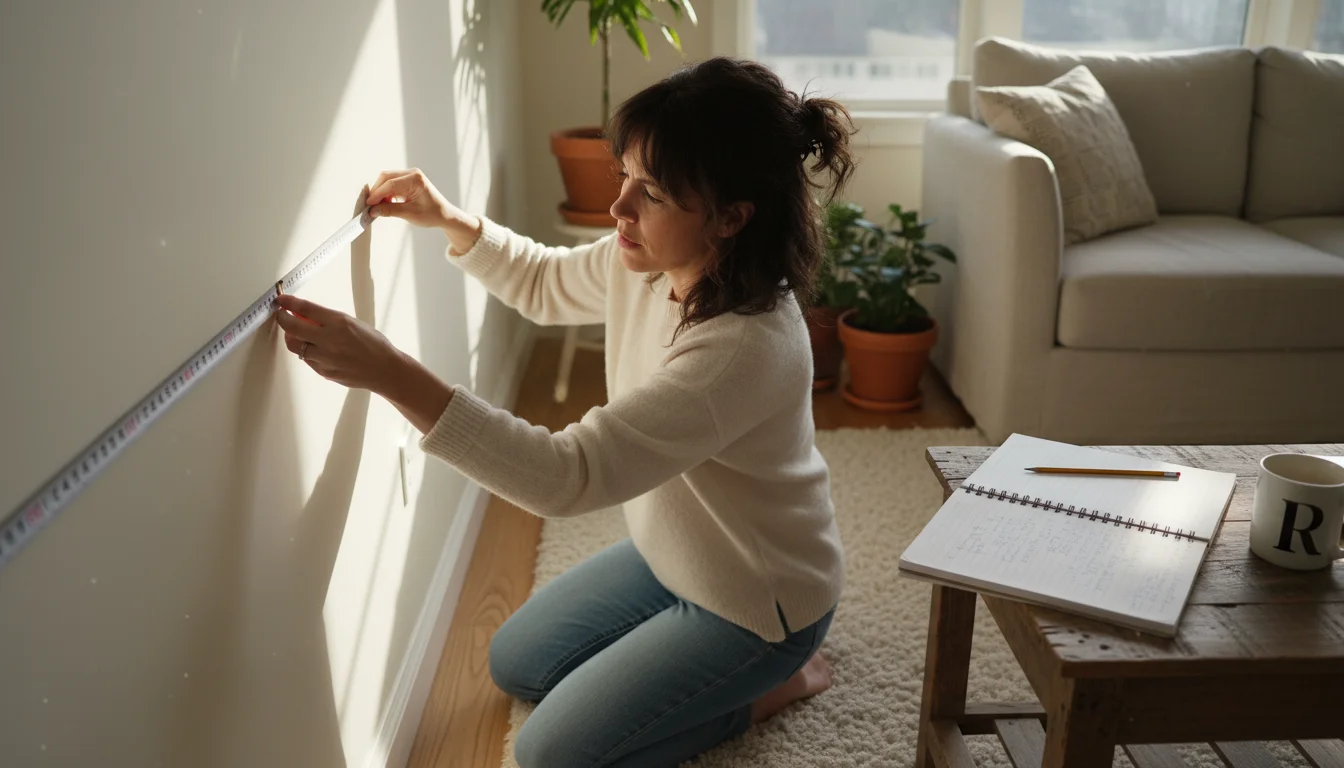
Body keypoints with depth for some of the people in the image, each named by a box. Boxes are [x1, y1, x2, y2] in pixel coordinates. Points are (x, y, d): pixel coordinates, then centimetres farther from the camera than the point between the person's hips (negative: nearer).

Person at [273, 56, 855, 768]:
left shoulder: (747, 347, -39)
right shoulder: (644, 260, -14)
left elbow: (565, 476, -42)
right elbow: (545, 284, 9)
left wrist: (389, 372, -45)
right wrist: (449, 220, -7)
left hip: (756, 599, -8)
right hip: (668, 556, 8)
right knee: (514, 664, 19)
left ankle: (774, 678, 11)